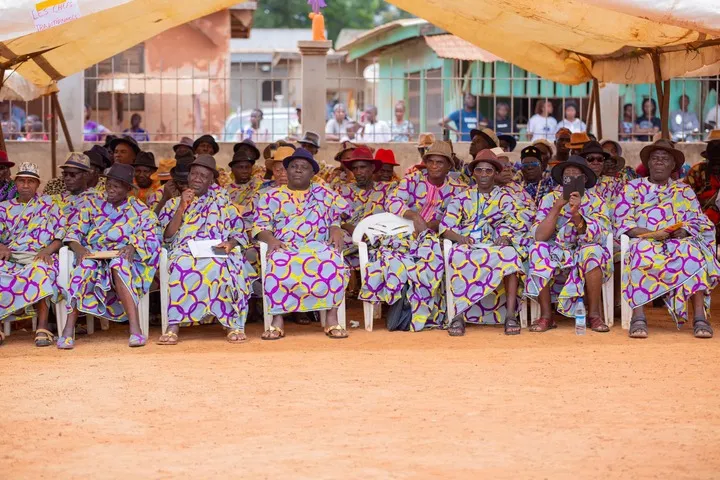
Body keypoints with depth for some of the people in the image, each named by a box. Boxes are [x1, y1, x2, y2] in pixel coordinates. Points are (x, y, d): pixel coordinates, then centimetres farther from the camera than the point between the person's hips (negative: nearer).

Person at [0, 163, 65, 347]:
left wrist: (48, 250, -12)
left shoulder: (48, 204, 17)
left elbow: (61, 235, 8)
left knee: (40, 270, -40)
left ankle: (42, 328, -44)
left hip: (39, 257, -2)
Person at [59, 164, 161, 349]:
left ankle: (135, 330, -47)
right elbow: (74, 231, 7)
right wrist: (77, 247, -16)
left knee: (119, 266, -38)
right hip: (92, 256, 1)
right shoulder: (93, 205, 16)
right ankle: (68, 331, -41)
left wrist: (133, 246, -23)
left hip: (122, 258, -1)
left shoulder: (140, 210, 12)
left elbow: (150, 236, -1)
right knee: (85, 266, -35)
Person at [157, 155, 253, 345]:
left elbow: (240, 233, 14)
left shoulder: (222, 202, 20)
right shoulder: (174, 204, 21)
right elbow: (168, 236, 7)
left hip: (218, 254, 0)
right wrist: (182, 208, -1)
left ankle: (233, 324, -35)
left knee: (220, 268, -40)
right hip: (185, 252, 0)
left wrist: (230, 244, -9)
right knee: (184, 265, -39)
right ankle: (173, 326, -42)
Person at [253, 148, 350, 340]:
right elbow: (260, 226, 10)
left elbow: (337, 218, 18)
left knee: (333, 261, -36)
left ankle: (332, 318, -34)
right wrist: (270, 239, -11)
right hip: (284, 247, -1)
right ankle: (278, 320, -36)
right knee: (279, 263, -39)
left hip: (319, 246, 1)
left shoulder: (325, 194, 22)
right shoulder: (271, 196, 18)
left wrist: (336, 231, -6)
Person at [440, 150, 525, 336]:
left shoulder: (505, 198, 19)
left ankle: (510, 314, -40)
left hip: (495, 246, 0)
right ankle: (459, 315, -40)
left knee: (509, 254, -36)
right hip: (467, 246, 0)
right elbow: (445, 227, 9)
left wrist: (506, 237, -15)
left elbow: (515, 225, 9)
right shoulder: (462, 198, 19)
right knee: (459, 256, -38)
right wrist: (459, 237, -13)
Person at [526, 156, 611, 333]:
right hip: (556, 256, 1)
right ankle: (546, 316, -21)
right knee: (539, 250, -29)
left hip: (583, 258, -1)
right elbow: (539, 236, -13)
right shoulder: (550, 199, 1)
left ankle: (594, 314, -21)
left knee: (593, 252, -33)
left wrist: (576, 214, -31)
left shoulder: (595, 202, -2)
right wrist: (557, 207, -21)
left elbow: (593, 238, -17)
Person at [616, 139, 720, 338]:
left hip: (679, 241, 1)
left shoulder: (685, 191, 24)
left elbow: (700, 221, 13)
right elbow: (622, 222, 5)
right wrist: (650, 233, -13)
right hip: (645, 240, -1)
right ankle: (638, 318, -48)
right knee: (641, 252, -39)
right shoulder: (632, 188, 18)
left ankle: (700, 318, -43)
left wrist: (684, 231, -11)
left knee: (692, 252, -36)